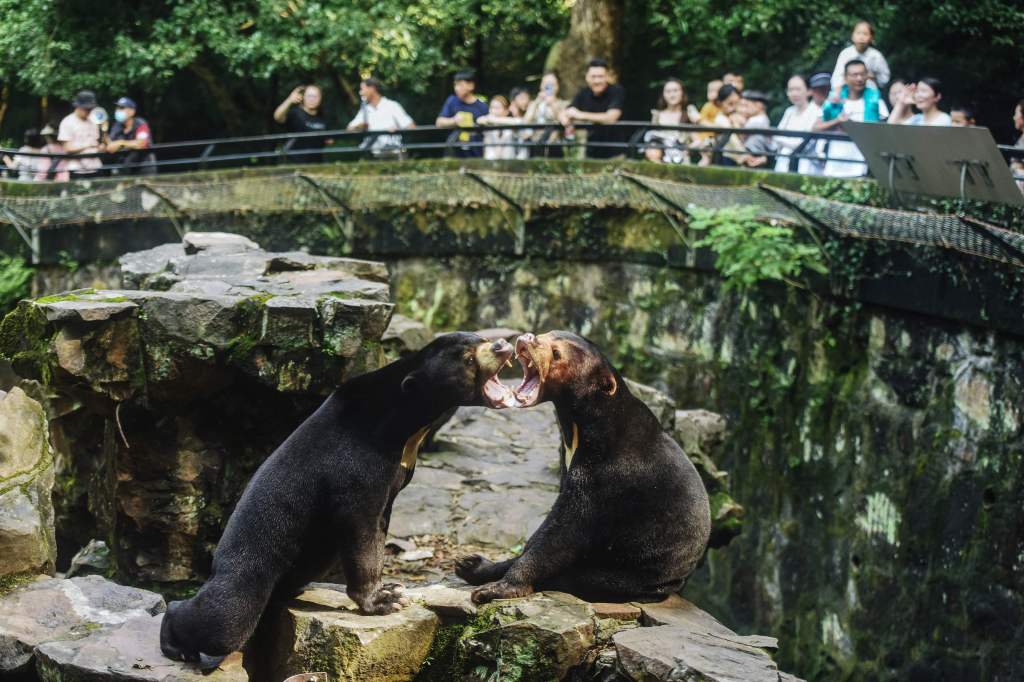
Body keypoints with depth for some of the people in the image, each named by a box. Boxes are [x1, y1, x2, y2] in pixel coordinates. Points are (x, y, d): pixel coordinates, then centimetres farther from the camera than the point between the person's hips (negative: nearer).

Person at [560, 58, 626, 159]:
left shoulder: (617, 91, -10)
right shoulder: (584, 93, 4)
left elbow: (611, 117, -22)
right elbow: (565, 113, 4)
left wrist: (581, 115, -20)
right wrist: (566, 119, -22)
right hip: (592, 150, 4)